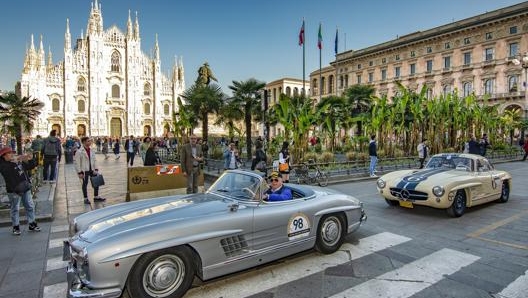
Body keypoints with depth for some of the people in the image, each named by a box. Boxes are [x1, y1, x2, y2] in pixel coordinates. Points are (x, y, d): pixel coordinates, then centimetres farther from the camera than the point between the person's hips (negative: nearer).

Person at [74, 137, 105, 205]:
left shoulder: (91, 150, 5)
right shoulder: (79, 151, -14)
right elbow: (76, 163, -14)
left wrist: (96, 169, 6)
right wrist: (80, 172, -16)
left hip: (92, 170, 6)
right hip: (84, 171, -6)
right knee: (85, 184, 8)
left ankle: (96, 197, 23)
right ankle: (86, 199, 23)